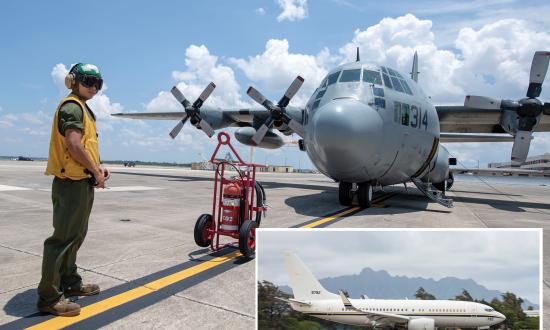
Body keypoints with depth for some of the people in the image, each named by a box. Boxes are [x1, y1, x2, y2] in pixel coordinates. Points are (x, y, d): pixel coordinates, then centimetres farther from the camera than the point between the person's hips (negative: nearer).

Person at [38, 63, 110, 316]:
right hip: (73, 182, -11)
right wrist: (95, 171, -13)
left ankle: (70, 283, 32)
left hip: (81, 181, 11)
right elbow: (74, 145, -23)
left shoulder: (82, 108, 19)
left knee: (75, 236, 18)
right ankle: (49, 297, 4)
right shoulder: (72, 106, -12)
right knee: (64, 238, -5)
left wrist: (97, 167, 9)